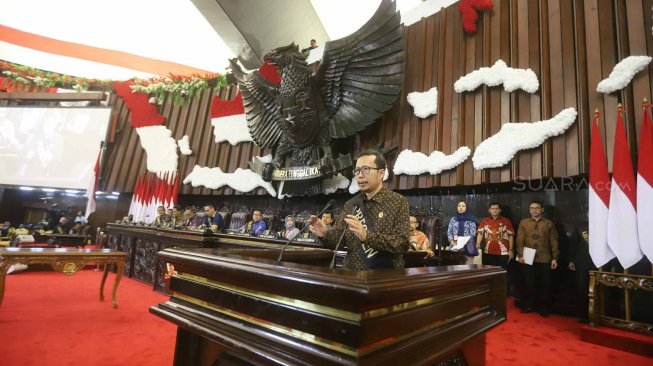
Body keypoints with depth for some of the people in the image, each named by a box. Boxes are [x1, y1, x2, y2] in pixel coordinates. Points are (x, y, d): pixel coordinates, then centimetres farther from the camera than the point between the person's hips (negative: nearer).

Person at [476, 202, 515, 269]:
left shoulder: (506, 221, 4)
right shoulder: (484, 221, 6)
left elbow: (510, 236, 4)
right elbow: (480, 233, 0)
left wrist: (511, 250, -2)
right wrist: (478, 244, -15)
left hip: (503, 253, -1)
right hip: (488, 253, 1)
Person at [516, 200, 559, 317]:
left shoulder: (549, 223, 6)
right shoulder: (523, 223, 6)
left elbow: (554, 241, 4)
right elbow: (520, 240, 1)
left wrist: (555, 258, -1)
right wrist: (520, 255, -9)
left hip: (544, 260, 0)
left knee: (545, 285, 7)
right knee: (529, 284, 8)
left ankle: (544, 309, 20)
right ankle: (528, 306, 23)